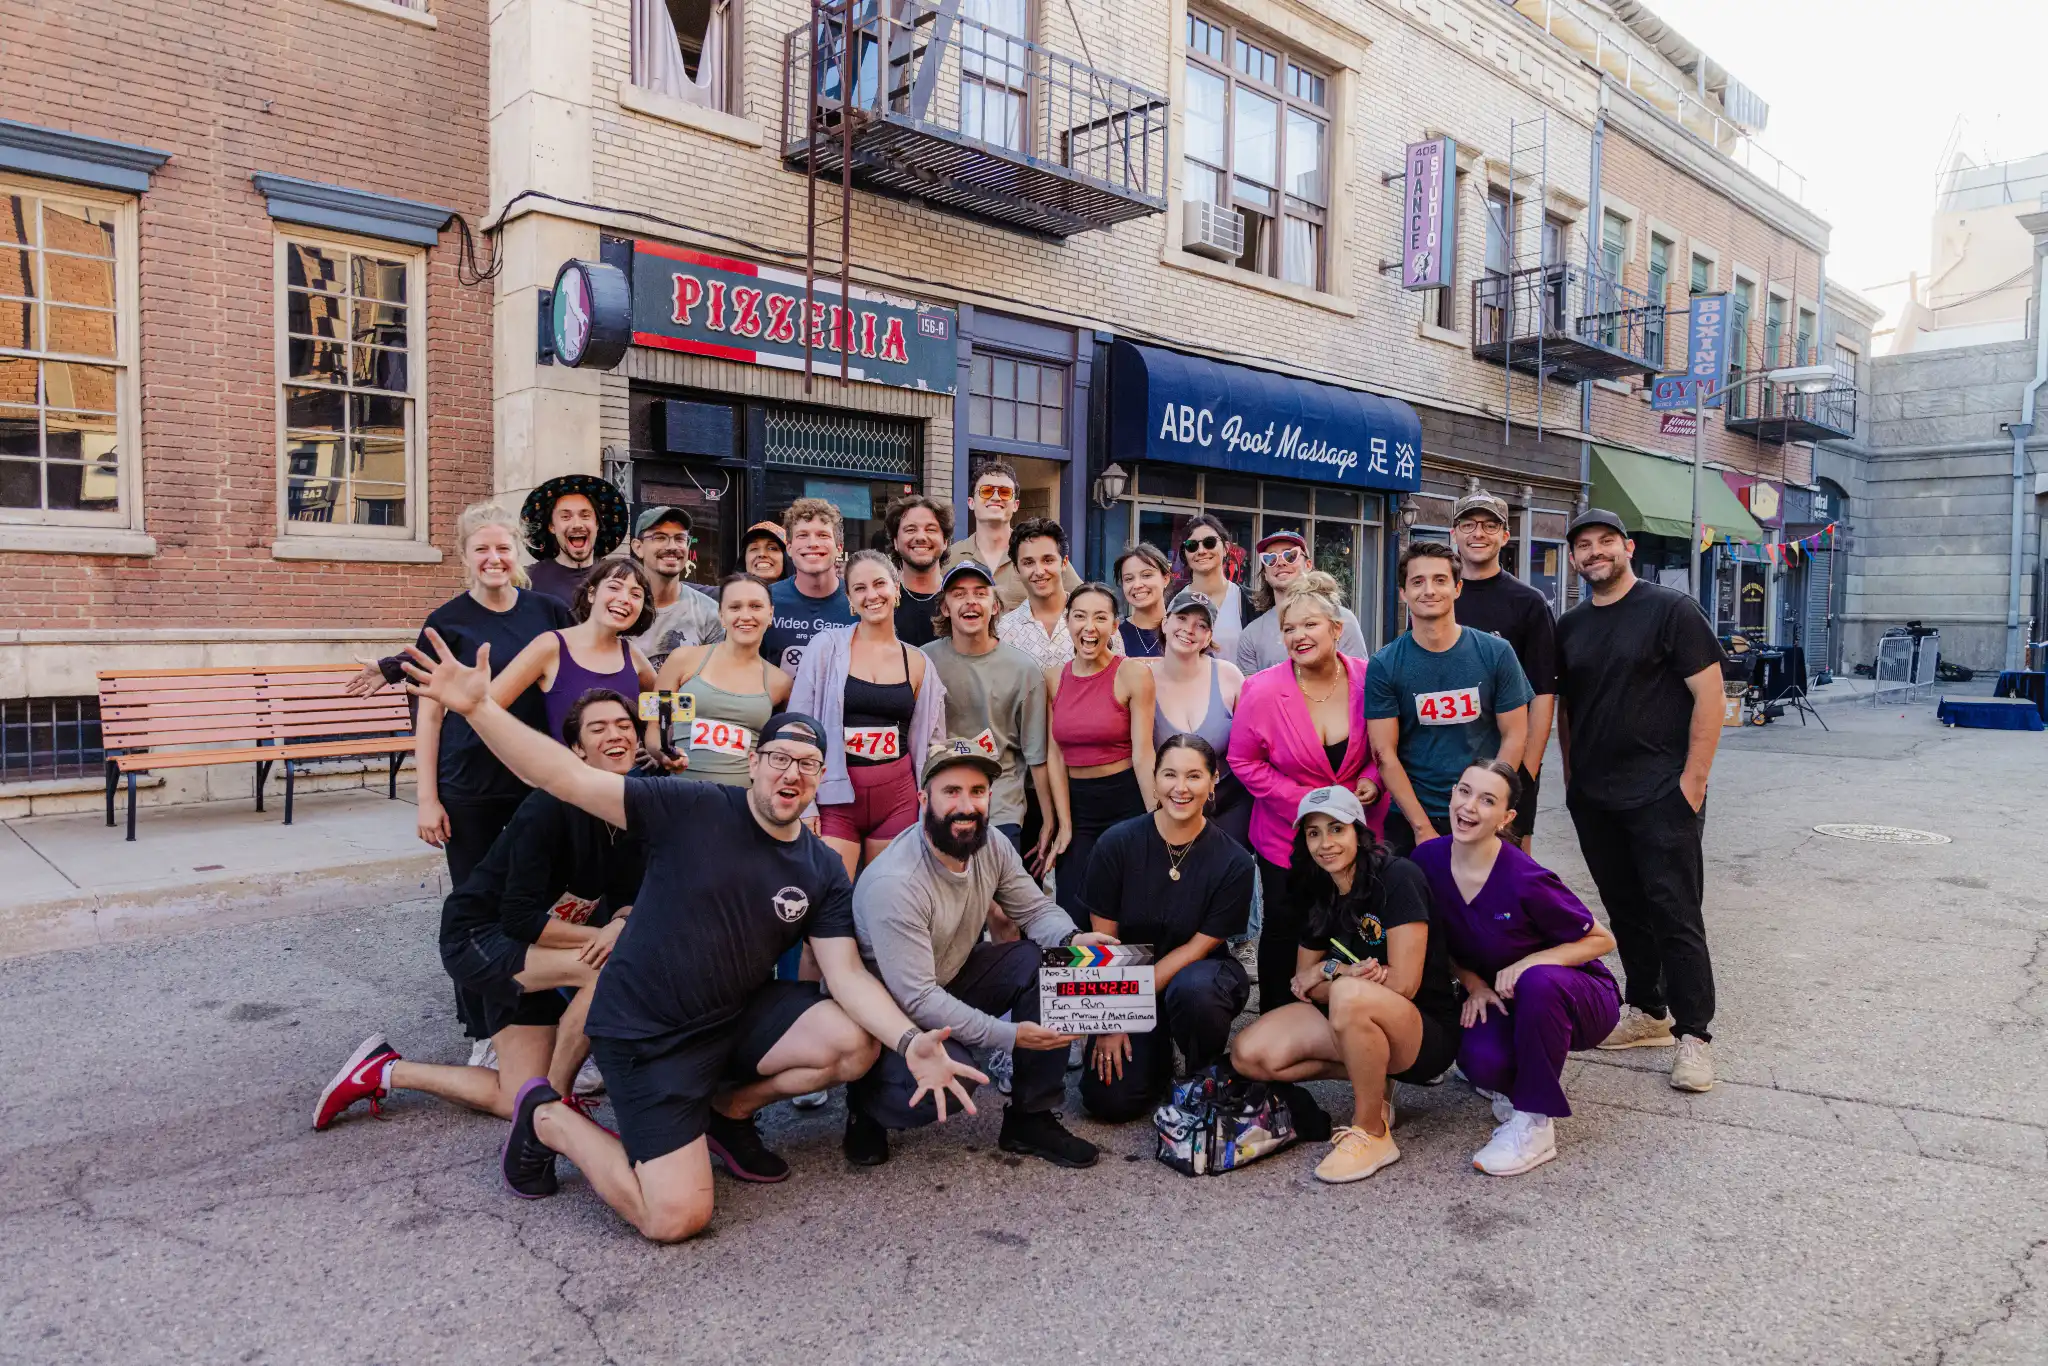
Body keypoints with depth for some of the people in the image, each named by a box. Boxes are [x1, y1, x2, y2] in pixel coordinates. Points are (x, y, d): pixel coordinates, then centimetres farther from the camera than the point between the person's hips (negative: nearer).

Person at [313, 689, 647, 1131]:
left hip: (528, 946, 7)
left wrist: (619, 923, -22)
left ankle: (385, 1071, 19)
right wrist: (600, 937, -23)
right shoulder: (550, 808, -27)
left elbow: (628, 895, 0)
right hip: (480, 937, -7)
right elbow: (520, 919, -27)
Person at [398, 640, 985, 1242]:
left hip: (736, 1017, 5)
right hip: (644, 1032, -5)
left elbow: (848, 975, -7)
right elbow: (566, 778, -21)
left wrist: (911, 1043, -24)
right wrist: (479, 707, -33)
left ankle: (730, 1108, 11)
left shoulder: (823, 871, -1)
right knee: (677, 1218, -15)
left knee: (857, 1045, -18)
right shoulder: (693, 810, -15)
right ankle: (548, 1120, 13)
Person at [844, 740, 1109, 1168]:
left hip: (955, 976, 7)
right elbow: (917, 998, -31)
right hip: (890, 1008, -7)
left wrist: (1071, 939, -25)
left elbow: (1036, 909, -1)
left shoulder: (991, 847, -10)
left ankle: (1030, 1117, -3)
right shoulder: (894, 884, -31)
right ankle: (866, 1103, 4)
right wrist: (1008, 1035, -33)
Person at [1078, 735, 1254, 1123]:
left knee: (1192, 989, -38)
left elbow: (1198, 947, -10)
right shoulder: (1117, 843, -10)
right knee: (1109, 1100, -16)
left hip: (1198, 974, -1)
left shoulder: (1233, 862, -12)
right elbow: (1103, 942, -5)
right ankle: (1158, 1049, 19)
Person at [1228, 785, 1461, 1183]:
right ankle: (1371, 1080, 3)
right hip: (1352, 1027, 7)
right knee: (1248, 1055, -15)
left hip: (1428, 1032, -6)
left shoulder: (1398, 878, -16)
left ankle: (1372, 1132, -18)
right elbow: (1303, 984, 7)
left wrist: (1331, 972, -8)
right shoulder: (1320, 896, 6)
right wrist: (1341, 973, -15)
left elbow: (1403, 983, -19)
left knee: (1349, 995, -39)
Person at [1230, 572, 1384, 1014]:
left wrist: (1371, 779, -13)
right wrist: (1304, 800, -16)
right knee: (1284, 929, 10)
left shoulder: (1368, 679, -9)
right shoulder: (1263, 692, -16)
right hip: (1288, 835, -2)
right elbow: (1244, 762, -9)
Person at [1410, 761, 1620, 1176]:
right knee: (1479, 1061, -30)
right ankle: (1514, 1078, 12)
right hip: (1502, 1000, 4)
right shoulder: (1428, 859, -12)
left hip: (1578, 998, -3)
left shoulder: (1525, 880, -27)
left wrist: (1530, 962, -27)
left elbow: (1601, 940, -13)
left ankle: (1534, 1124, -19)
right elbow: (1443, 940, 6)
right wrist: (1474, 983, -10)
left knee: (1538, 982, -39)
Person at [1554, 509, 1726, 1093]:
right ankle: (1647, 1013, 27)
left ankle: (1693, 1034, 6)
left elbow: (1708, 695, -9)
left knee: (1674, 913, -4)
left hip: (1661, 796, -6)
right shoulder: (1570, 627, 12)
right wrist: (1571, 779, 12)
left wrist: (1694, 780, -14)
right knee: (1624, 909, 13)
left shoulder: (1671, 609, -5)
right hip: (1593, 798, 6)